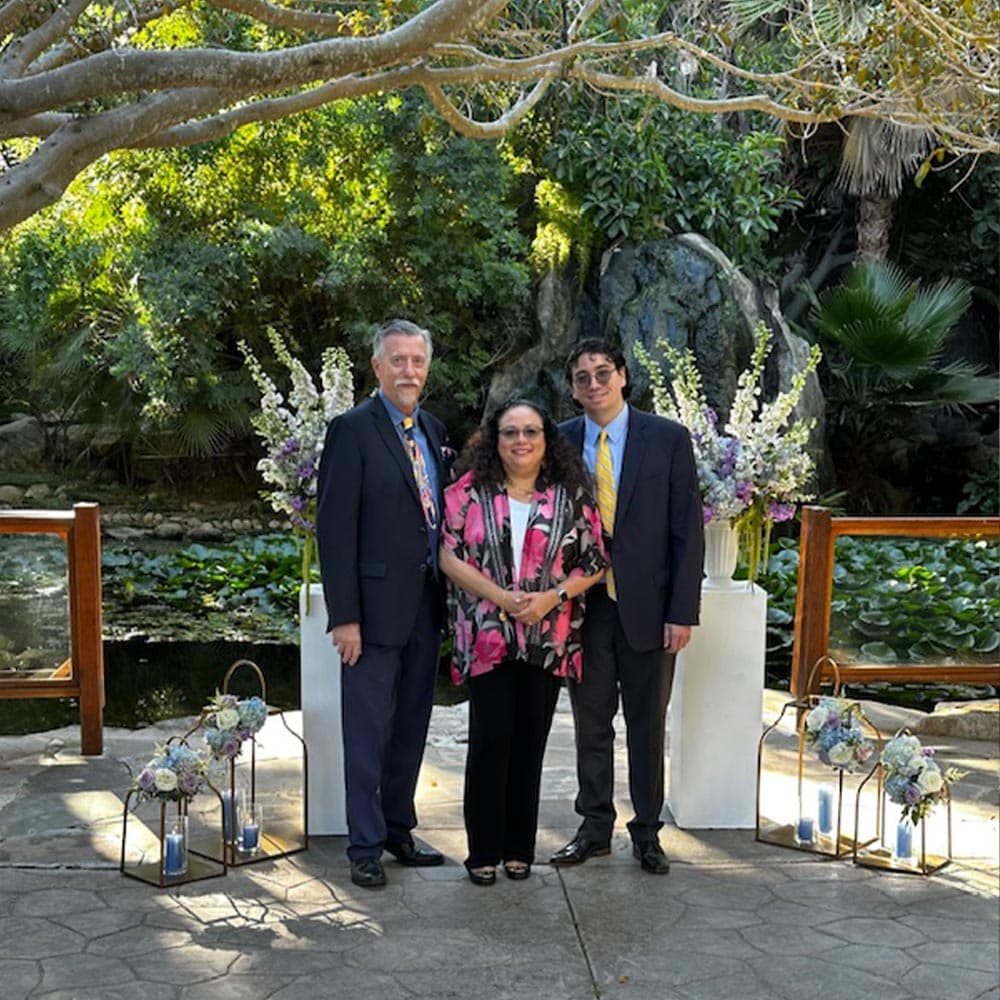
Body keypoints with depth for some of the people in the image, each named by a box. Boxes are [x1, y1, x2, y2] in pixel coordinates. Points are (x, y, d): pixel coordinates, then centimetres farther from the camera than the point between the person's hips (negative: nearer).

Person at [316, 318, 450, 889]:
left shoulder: (434, 430, 12)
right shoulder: (353, 430, -9)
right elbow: (336, 528, -13)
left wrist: (446, 596, 10)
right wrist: (344, 616, -17)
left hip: (425, 605, 7)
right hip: (376, 605, -7)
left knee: (411, 728, 15)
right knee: (369, 731, 2)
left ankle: (399, 830, 29)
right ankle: (366, 846, 12)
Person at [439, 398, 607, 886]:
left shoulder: (572, 496, 5)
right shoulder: (469, 492, 1)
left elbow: (594, 563, 5)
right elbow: (449, 556, -3)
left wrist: (552, 597, -11)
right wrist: (500, 597, -13)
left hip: (548, 640, 2)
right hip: (487, 639, -2)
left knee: (530, 743, 7)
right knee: (490, 740, -3)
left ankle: (520, 848, 19)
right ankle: (484, 850, 10)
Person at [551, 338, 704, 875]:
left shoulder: (668, 439, -2)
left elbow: (688, 529, -4)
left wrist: (683, 611, -9)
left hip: (647, 608, -2)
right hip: (583, 607, 2)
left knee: (648, 726, 8)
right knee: (590, 724, 11)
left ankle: (647, 833, 21)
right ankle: (594, 827, 24)